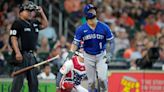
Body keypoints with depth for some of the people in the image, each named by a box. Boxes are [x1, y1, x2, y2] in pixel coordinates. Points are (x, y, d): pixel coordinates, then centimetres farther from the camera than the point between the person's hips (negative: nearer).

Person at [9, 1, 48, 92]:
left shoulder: (34, 23, 18)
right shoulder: (17, 23, -5)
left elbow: (44, 24, 31)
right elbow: (13, 38, -13)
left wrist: (41, 13, 17)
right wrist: (17, 52, -23)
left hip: (31, 55, 8)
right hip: (21, 55, -8)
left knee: (34, 81, 10)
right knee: (19, 80, -11)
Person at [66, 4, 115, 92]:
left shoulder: (104, 27, -8)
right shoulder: (81, 29, -8)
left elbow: (111, 42, -3)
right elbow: (75, 42, -8)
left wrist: (109, 54, -15)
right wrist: (71, 52, -27)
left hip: (101, 55, -1)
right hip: (88, 57, 1)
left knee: (102, 78, -14)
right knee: (91, 81, 3)